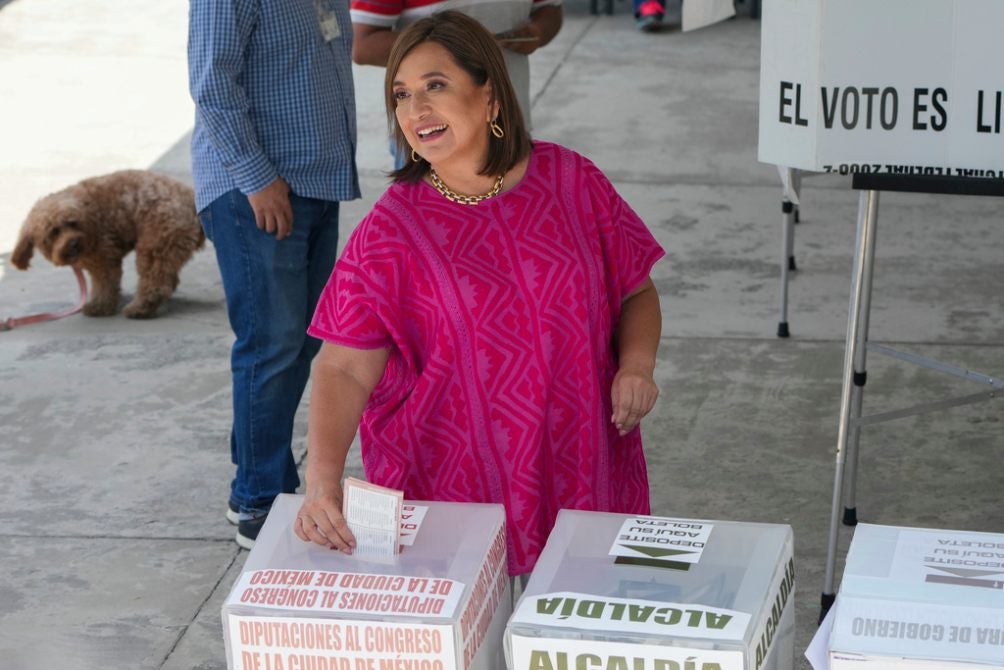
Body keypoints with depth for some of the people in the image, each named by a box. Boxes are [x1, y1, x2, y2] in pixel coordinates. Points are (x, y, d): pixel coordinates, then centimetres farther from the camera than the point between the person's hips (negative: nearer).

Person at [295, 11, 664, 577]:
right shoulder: (391, 229, -6)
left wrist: (636, 365, -9)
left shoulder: (572, 182, 0)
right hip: (453, 487, -2)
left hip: (585, 477, 2)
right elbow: (346, 368, -12)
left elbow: (637, 292, 11)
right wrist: (323, 483, -27)